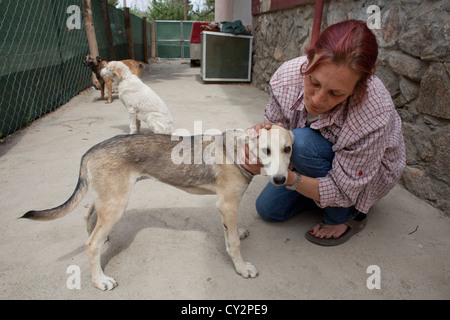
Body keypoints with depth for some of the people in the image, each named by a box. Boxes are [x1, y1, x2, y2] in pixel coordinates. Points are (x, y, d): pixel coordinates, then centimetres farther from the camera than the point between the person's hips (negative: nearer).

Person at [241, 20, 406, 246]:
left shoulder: (375, 115, -40)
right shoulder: (288, 75, -28)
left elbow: (342, 191, -32)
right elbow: (273, 121, -11)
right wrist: (261, 132, -37)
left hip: (370, 174, -4)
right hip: (319, 160, 5)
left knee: (303, 143, -33)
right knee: (267, 209, -1)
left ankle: (348, 216, -8)